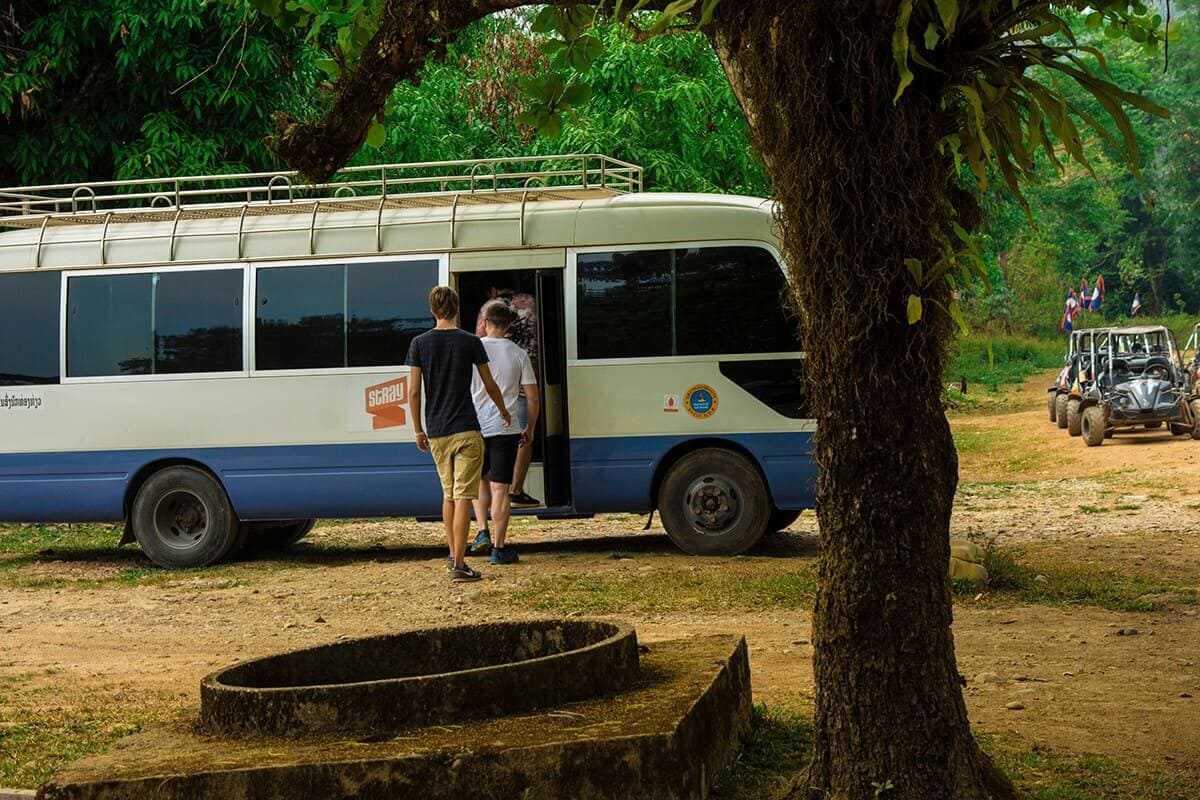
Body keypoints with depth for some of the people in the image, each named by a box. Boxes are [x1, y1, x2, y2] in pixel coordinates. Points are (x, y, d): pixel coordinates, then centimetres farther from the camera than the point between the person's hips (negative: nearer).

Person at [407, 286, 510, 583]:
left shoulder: (420, 343, 1)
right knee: (463, 496, -4)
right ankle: (459, 564, -9)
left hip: (436, 433, 3)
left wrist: (418, 430, 10)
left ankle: (452, 554, 27)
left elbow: (414, 392, 0)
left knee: (448, 493, 19)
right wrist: (504, 412, 23)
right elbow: (490, 386, 5)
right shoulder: (471, 342, -3)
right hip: (466, 430, -3)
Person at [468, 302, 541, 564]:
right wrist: (530, 428, 15)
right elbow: (533, 397, 2)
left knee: (480, 479, 22)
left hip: (475, 427, 1)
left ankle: (483, 532, 9)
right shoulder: (518, 354, 0)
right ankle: (499, 548, 3)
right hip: (505, 429, -1)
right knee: (500, 488, 1)